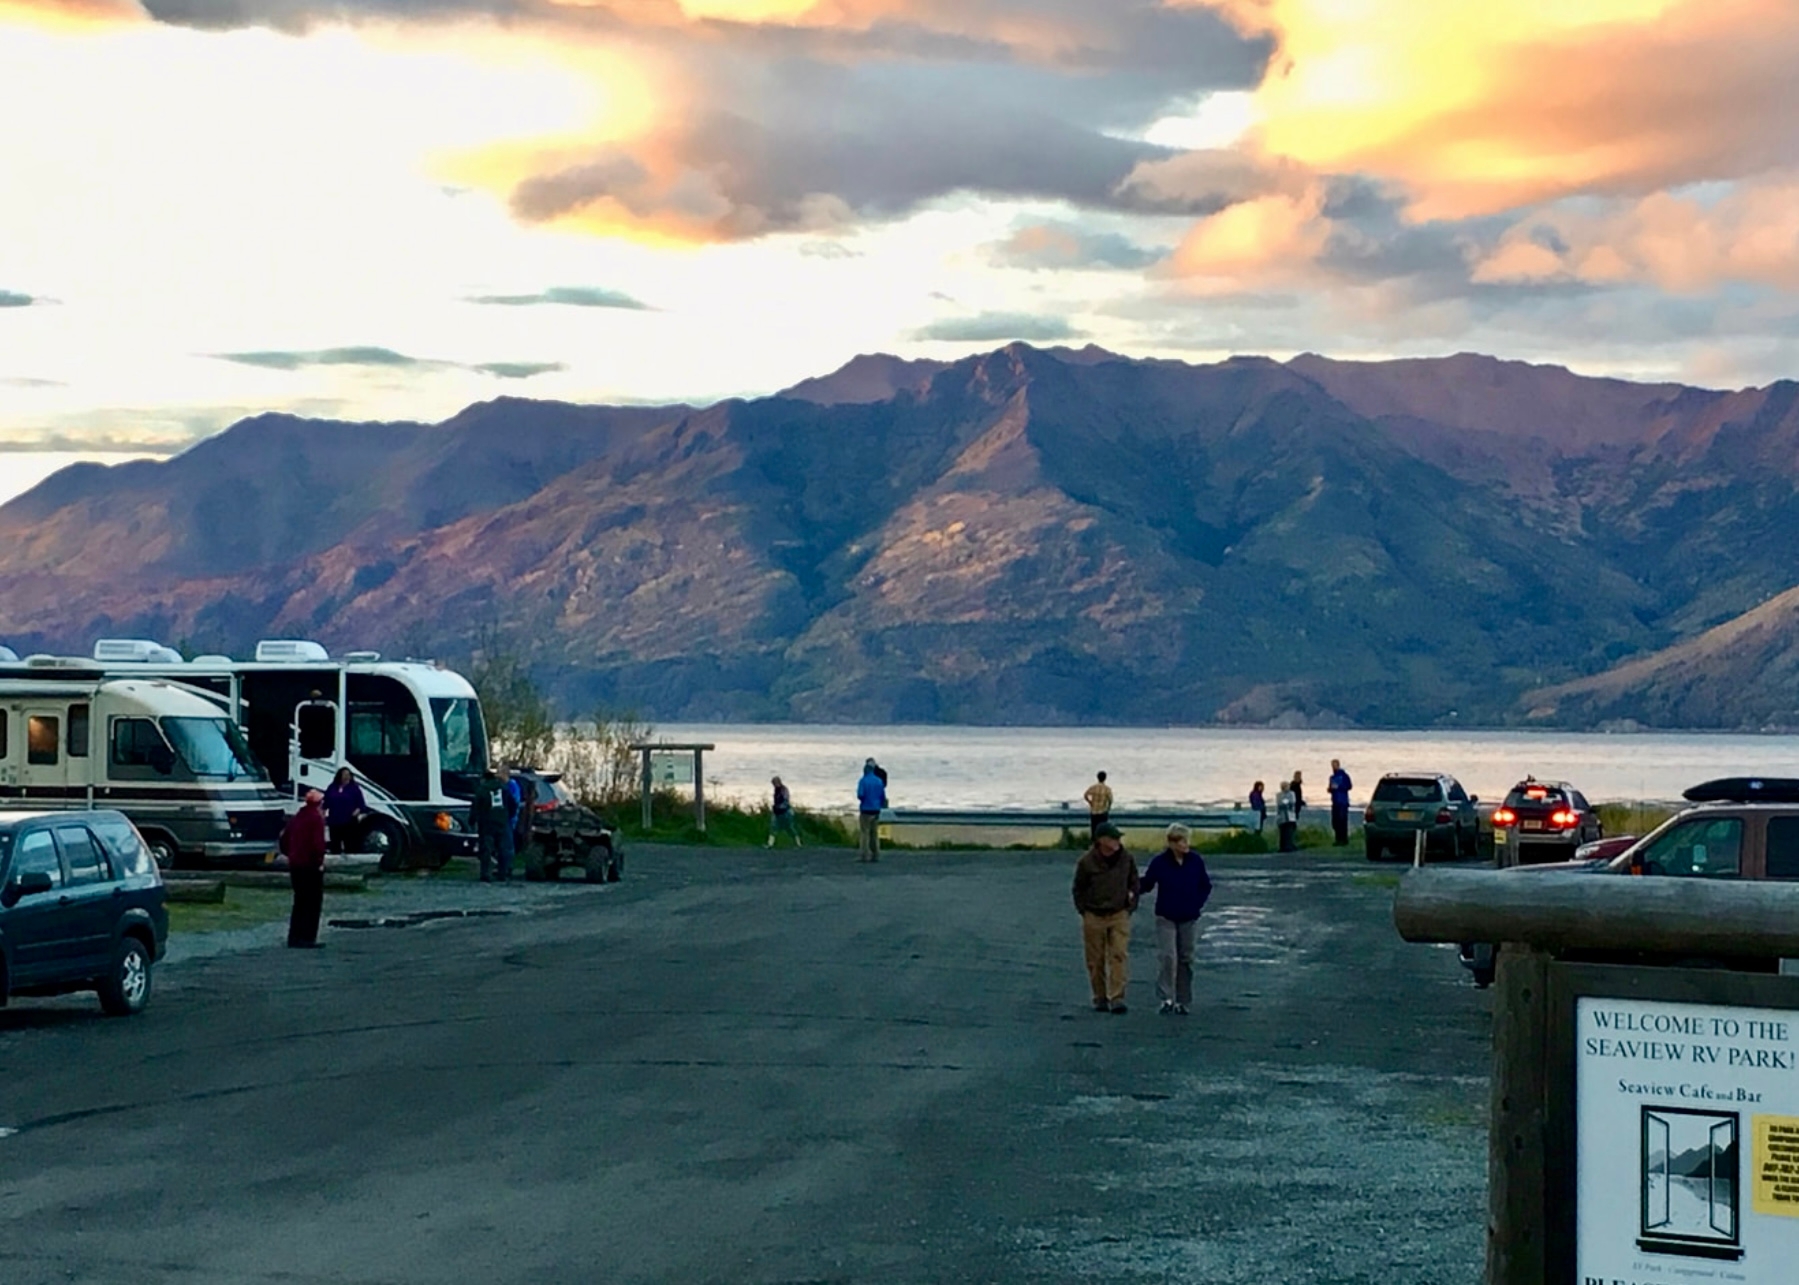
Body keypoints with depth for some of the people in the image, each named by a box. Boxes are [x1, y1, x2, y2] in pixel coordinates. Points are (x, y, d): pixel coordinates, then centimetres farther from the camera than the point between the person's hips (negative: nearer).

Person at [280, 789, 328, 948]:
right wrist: (319, 860, -11)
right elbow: (318, 843, -21)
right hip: (311, 865, -8)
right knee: (313, 903, -2)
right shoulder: (316, 818, -10)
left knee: (300, 902, 15)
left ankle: (294, 938, 13)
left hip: (295, 865, 8)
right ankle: (307, 939, -7)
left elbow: (284, 841, 17)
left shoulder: (296, 818, 14)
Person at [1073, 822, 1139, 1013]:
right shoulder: (1086, 861, -8)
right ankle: (1100, 998, 17)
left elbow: (1134, 884, 14)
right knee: (1096, 960, 5)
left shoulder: (1127, 859, 0)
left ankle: (1117, 998, -12)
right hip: (1094, 918, -1)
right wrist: (1084, 911, 0)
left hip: (1119, 916, 1)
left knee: (1119, 956, -10)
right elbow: (1078, 889, 3)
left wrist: (1130, 907, 7)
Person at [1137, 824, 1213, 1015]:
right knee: (1167, 957, -15)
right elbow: (1146, 884, -2)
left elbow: (1206, 886, 11)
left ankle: (1182, 1001, 16)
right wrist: (1134, 891, -21)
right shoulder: (1159, 862, -9)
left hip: (1189, 919, 3)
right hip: (1166, 918, -3)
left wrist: (1198, 903, 0)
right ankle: (1166, 998, -12)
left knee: (1186, 959, 8)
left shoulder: (1196, 861, -1)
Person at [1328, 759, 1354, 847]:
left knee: (1342, 821, -11)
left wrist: (1338, 787, -17)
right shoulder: (1332, 777, 17)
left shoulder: (1344, 775, -4)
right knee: (1335, 821, 4)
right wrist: (1330, 788, 0)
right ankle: (1338, 839, 10)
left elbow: (1349, 786, -10)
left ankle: (1344, 840, -9)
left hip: (1343, 802, -7)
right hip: (1335, 802, 7)